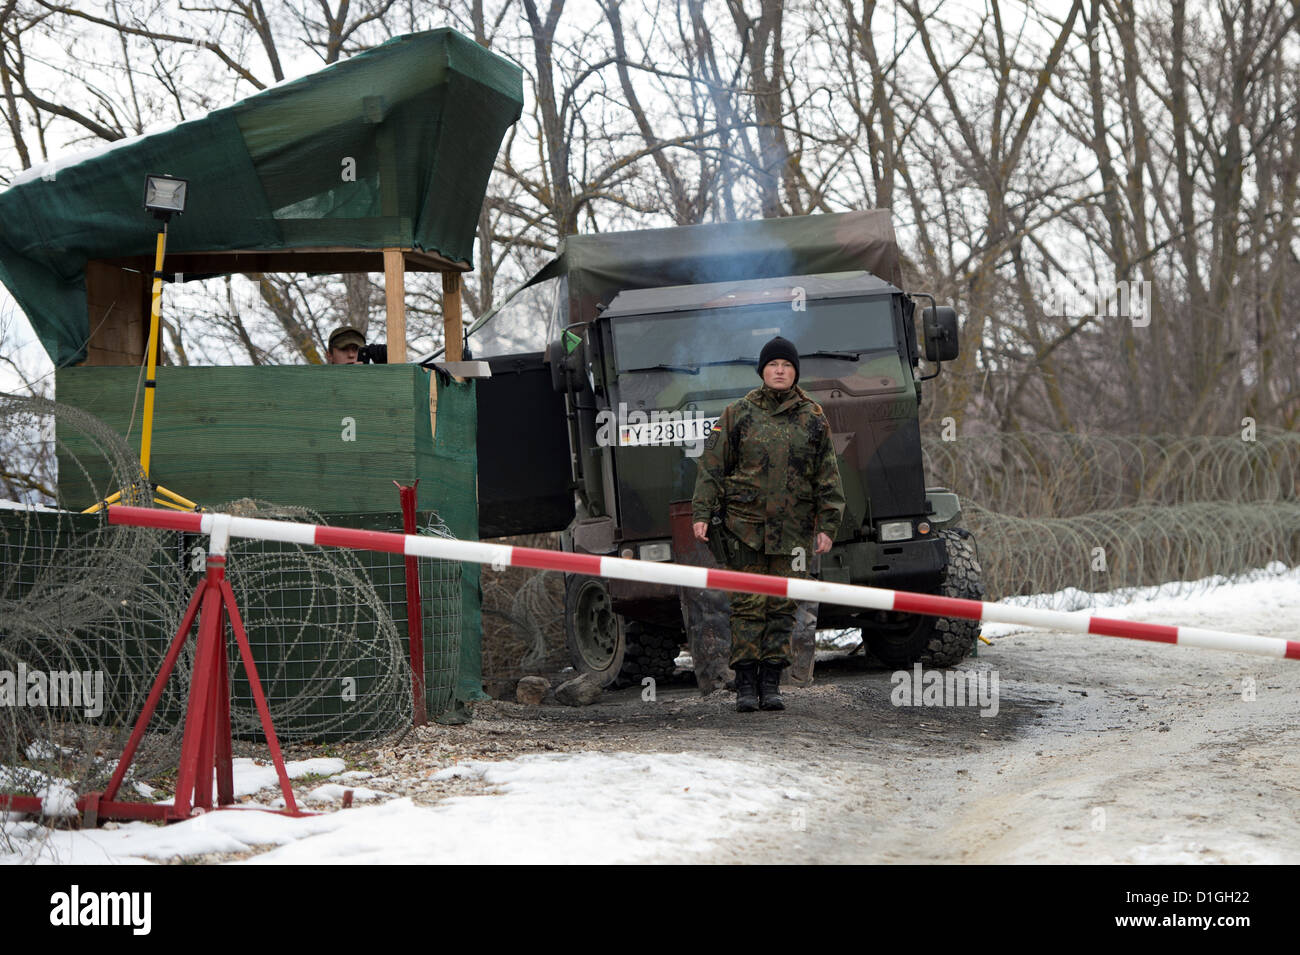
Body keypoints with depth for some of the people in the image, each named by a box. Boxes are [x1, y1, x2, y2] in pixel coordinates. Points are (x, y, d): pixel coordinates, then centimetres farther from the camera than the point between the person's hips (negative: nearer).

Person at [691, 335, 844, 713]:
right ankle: (745, 685, 0)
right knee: (747, 604, -3)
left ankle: (771, 684, 9)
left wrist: (827, 525, 1)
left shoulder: (813, 419, 8)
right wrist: (701, 513, -4)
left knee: (781, 606, 3)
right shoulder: (737, 414, 4)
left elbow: (827, 478, 8)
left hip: (791, 529, 1)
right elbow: (712, 467, 4)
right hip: (744, 526, -1)